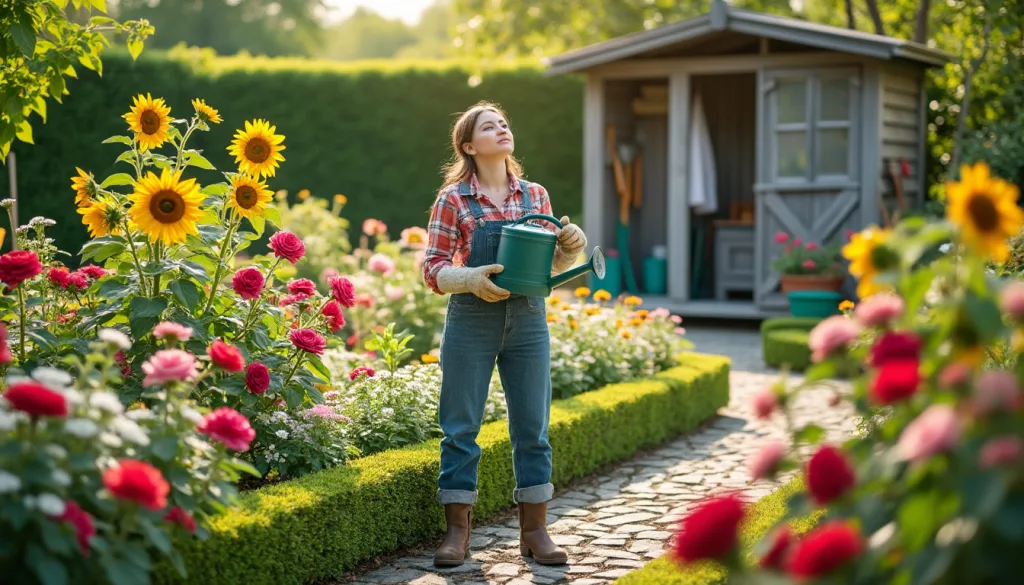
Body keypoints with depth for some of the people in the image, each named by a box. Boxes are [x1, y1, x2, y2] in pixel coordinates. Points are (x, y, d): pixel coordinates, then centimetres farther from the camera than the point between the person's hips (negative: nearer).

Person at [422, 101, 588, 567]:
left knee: (532, 426, 6)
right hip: (471, 322, -3)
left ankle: (534, 529, 16)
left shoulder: (535, 195, 8)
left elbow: (549, 264, 15)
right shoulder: (453, 199, -2)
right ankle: (457, 529, 13)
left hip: (528, 322, 3)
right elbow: (433, 269, -4)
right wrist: (471, 278, -22)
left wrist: (570, 245, -6)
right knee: (460, 425, 2)